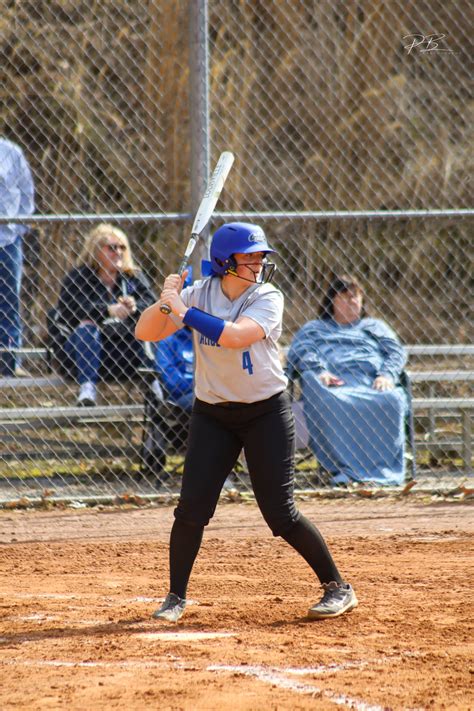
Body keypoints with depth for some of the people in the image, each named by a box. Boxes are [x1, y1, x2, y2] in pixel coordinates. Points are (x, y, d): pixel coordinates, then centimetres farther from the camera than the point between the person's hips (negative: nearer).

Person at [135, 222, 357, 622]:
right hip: (212, 415, 3)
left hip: (266, 413, -3)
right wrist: (164, 303, -25)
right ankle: (176, 597, 8)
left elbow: (234, 336, -30)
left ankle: (338, 587, 8)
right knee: (192, 509, -7)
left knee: (281, 514, -6)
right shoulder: (199, 294, -3)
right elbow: (146, 333, -7)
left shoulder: (268, 298, -12)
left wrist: (183, 310, -26)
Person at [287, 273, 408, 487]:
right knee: (331, 405, -40)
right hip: (332, 384, -1)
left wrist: (387, 375, -3)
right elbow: (299, 352, 13)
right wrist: (318, 372, -9)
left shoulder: (375, 327, 37)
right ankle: (341, 468, -48)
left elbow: (396, 352, 20)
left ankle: (383, 467, -43)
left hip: (371, 382, 1)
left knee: (390, 401, -36)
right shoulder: (313, 329, 34)